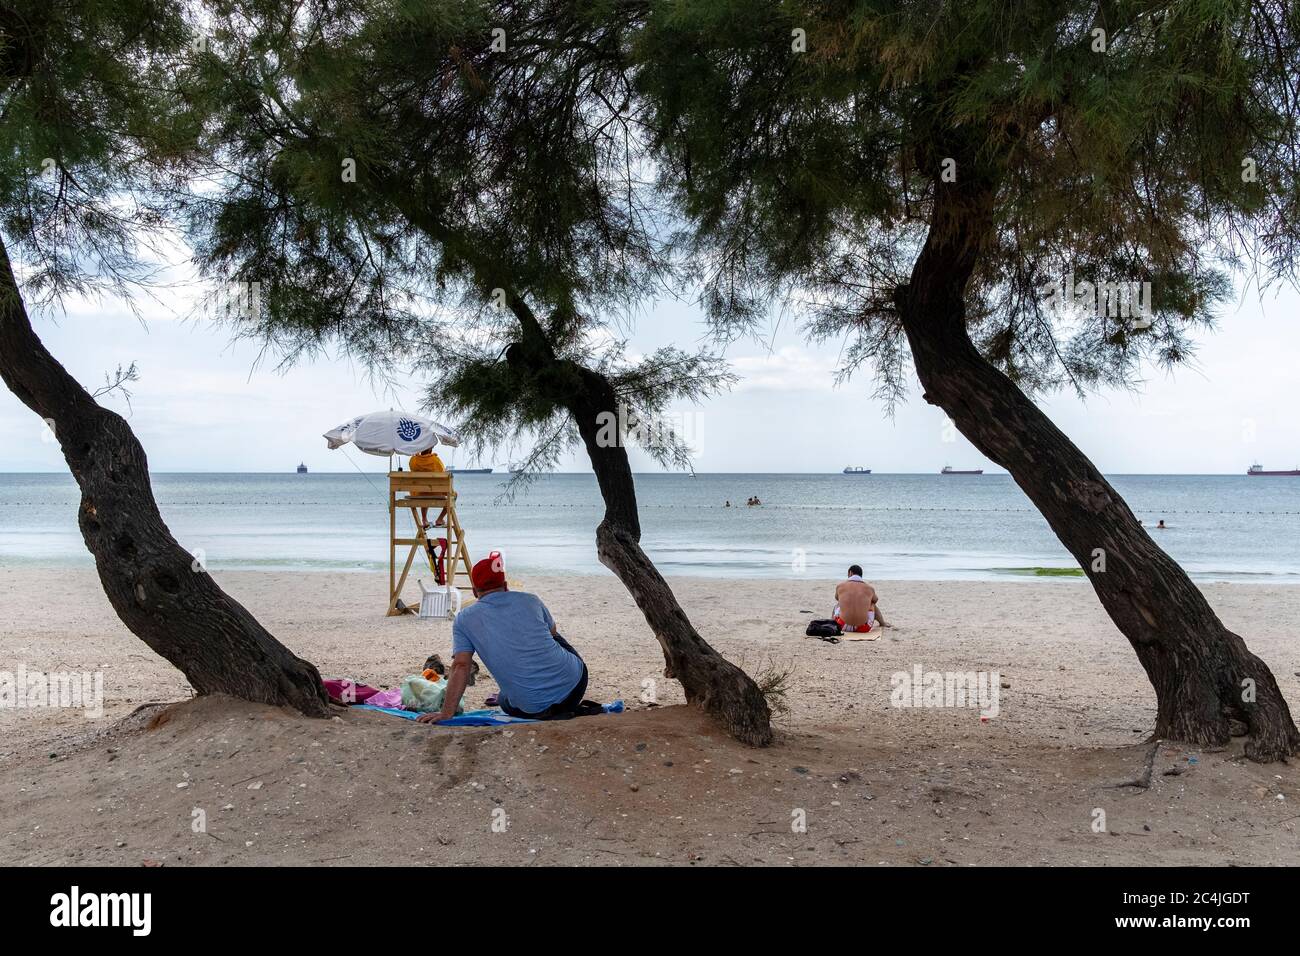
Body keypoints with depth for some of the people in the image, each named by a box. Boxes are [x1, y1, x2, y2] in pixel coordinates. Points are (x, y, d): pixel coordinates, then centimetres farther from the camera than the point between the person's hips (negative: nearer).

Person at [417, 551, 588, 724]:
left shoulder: (464, 620, 3)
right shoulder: (530, 600, 9)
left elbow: (460, 666, -8)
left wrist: (447, 713, -7)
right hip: (575, 683, 2)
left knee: (504, 699, 35)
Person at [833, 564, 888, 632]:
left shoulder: (840, 586, 0)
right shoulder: (869, 588, 1)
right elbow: (875, 600, 25)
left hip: (843, 626, 0)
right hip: (863, 628, 0)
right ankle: (882, 624, 53)